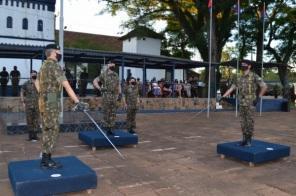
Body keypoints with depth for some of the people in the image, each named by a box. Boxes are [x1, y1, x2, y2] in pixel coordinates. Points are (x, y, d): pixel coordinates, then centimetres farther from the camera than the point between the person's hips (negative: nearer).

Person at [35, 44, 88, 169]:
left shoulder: (44, 65, 16)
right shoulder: (54, 65, -14)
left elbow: (37, 82, 28)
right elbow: (66, 85, -22)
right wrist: (77, 102, -26)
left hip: (45, 102, 10)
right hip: (51, 103, -10)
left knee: (47, 131, 12)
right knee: (52, 131, -4)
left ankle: (45, 159, 18)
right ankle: (47, 161, 1)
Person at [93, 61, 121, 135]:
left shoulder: (116, 75, 15)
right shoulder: (104, 74, -1)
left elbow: (118, 85, 22)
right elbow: (95, 81, -1)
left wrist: (120, 93, 10)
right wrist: (99, 88, -14)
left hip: (114, 96, 6)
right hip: (106, 96, -5)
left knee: (113, 114, 7)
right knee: (106, 113, -3)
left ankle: (110, 129, 15)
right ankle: (105, 127, 6)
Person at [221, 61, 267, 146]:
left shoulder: (254, 76, -8)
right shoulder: (239, 78, 11)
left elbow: (264, 86, -11)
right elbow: (231, 88, 12)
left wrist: (258, 98, -14)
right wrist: (223, 96, 2)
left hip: (250, 103, -6)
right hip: (242, 103, 6)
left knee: (250, 122, 0)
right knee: (243, 122, 8)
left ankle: (249, 140, 11)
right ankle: (244, 139, 17)